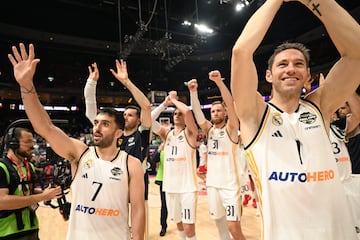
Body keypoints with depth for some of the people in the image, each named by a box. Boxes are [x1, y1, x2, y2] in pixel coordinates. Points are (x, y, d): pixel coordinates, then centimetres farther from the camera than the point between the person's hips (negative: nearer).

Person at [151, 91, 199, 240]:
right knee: (179, 223, 18)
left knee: (189, 227, -3)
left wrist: (174, 99, -6)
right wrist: (165, 103, -4)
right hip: (170, 187, 5)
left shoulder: (190, 133, -4)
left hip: (187, 187, -5)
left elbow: (187, 111, -22)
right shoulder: (166, 133, 9)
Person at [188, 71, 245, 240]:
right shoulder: (209, 129, 8)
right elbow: (197, 112, -6)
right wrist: (193, 91, -21)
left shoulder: (231, 128, -3)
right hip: (212, 184, 5)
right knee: (219, 222, 16)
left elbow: (231, 105, -19)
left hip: (230, 185, -5)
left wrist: (219, 81, -29)